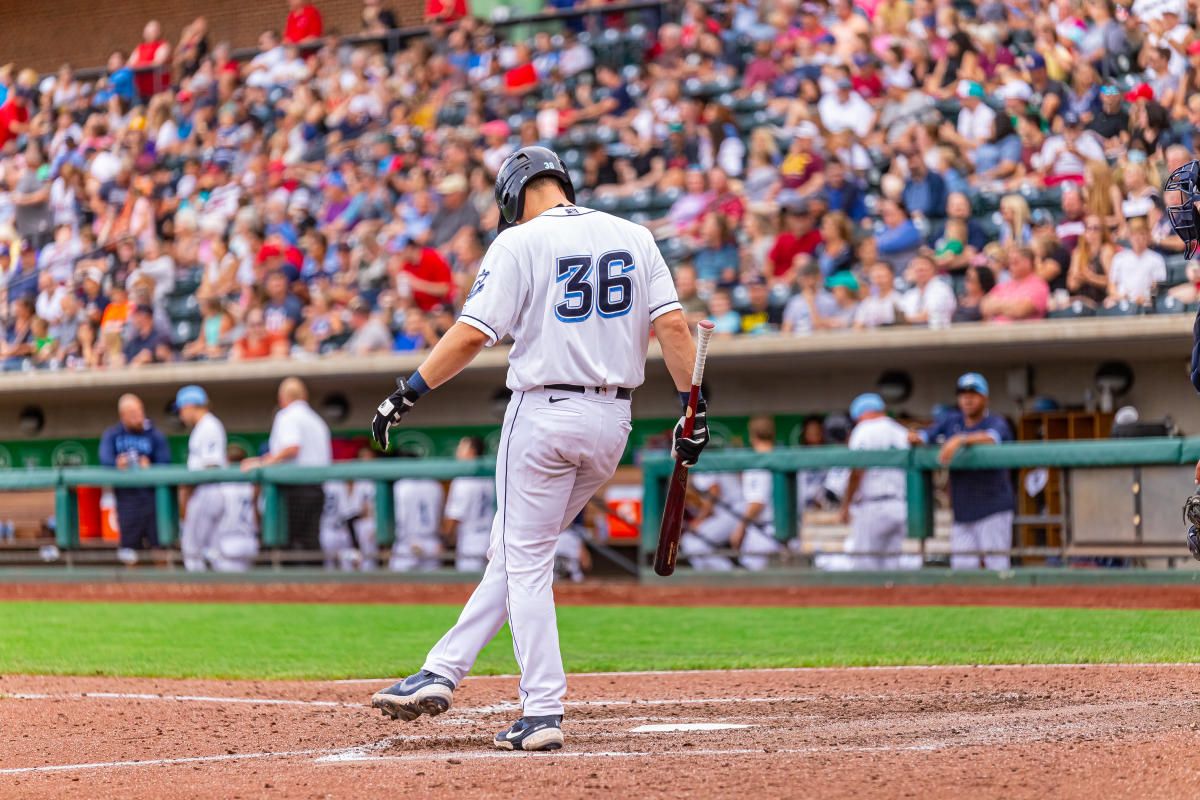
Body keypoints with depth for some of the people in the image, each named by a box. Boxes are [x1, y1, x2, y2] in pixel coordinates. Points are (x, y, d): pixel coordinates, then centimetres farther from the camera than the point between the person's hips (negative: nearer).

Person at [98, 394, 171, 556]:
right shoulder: (111, 435, 8)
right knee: (129, 542, 3)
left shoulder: (155, 435, 4)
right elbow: (105, 459, -8)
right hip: (125, 493, 1)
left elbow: (165, 464, -3)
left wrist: (149, 468, -23)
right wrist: (117, 464, -29)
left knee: (157, 541, -4)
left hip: (150, 492, -1)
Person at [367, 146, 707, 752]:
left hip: (544, 413, -6)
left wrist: (408, 393, -6)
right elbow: (672, 324, 0)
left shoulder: (520, 242, -6)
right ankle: (441, 673, 17)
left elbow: (472, 334, -12)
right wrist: (694, 406, 2)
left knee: (524, 563, 2)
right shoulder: (634, 238, 8)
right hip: (613, 420, 6)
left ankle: (542, 713, -4)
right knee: (514, 555, 16)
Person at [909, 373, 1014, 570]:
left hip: (993, 508, -5)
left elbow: (991, 438, -26)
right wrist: (915, 438, -22)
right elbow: (926, 436, 2)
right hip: (962, 511, 5)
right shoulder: (951, 421, 13)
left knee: (996, 566, -8)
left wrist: (961, 440, -41)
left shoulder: (996, 422, -3)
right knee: (961, 567, 1)